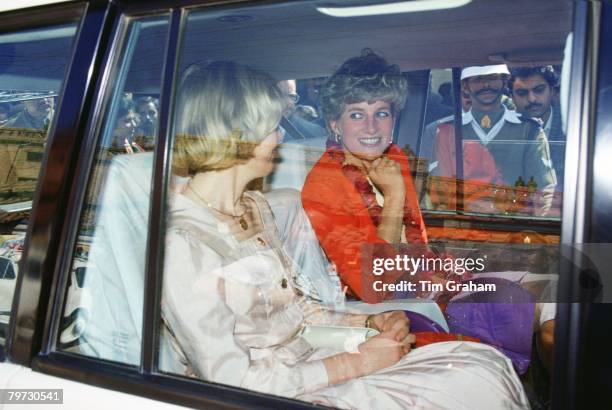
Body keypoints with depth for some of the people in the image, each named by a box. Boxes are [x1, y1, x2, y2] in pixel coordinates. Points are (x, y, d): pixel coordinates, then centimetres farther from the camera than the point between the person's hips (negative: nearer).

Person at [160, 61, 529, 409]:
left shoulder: (255, 208, 6)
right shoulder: (180, 243, -22)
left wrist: (370, 320, -4)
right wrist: (358, 361, -17)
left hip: (306, 360, 7)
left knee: (484, 364, -4)